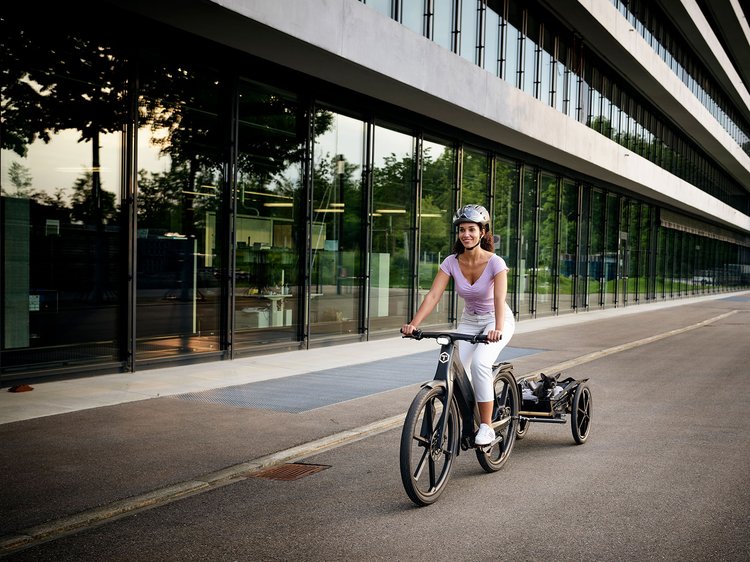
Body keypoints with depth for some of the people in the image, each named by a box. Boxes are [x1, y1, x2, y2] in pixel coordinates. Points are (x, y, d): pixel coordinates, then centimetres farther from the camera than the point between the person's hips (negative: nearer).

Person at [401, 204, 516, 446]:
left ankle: (486, 427, -17)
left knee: (480, 363, -29)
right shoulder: (452, 262, -13)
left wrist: (497, 329, -53)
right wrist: (414, 324, -35)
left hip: (497, 320, -4)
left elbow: (499, 299, -35)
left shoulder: (495, 262, -23)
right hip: (469, 321, 4)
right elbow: (433, 295, -21)